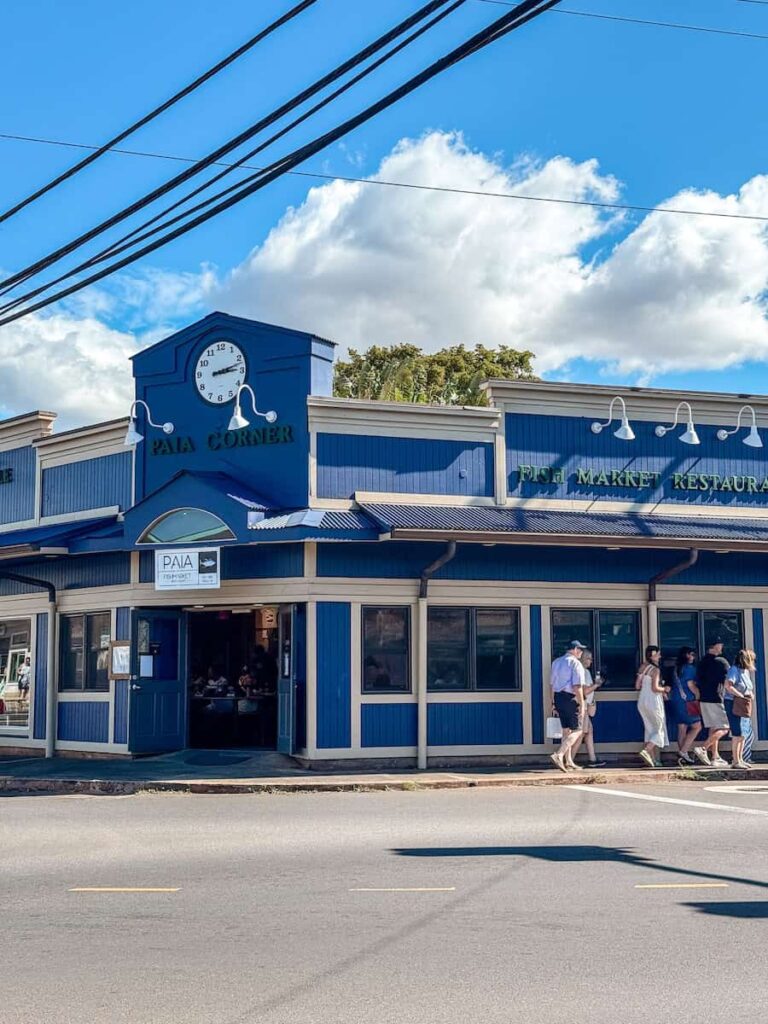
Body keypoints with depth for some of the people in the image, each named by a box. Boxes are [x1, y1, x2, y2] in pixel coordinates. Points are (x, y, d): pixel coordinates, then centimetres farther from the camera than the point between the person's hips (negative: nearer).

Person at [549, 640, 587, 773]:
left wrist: (554, 704, 21)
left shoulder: (556, 662, 15)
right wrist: (581, 705, -14)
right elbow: (577, 687, -17)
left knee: (566, 730, 16)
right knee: (577, 730, -3)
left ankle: (569, 762, 20)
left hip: (558, 697, 8)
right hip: (571, 699, -8)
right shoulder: (575, 663, -9)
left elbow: (552, 684, 17)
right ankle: (558, 755, -18)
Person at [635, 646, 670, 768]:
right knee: (659, 730, 2)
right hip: (653, 702, -7)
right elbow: (655, 688, -19)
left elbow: (637, 686, 9)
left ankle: (653, 760, 12)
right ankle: (646, 751, -18)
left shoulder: (642, 667, 7)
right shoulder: (655, 670, -14)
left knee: (650, 730, 13)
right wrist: (665, 689, -2)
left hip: (642, 702, 7)